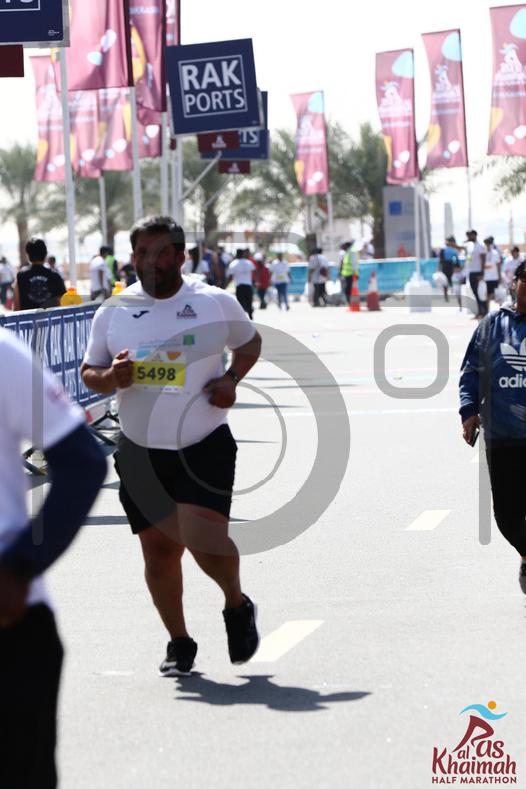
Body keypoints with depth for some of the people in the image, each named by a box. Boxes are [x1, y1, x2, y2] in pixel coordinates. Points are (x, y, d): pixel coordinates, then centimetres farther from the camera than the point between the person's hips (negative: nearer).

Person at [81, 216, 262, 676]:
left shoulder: (217, 304, -2)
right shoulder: (113, 313, 2)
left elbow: (250, 343, 15)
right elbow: (89, 372, 11)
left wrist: (232, 379, -4)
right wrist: (110, 378, -12)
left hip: (204, 446, -3)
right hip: (140, 452, 3)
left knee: (204, 538, -19)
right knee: (159, 551, 5)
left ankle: (237, 606, 12)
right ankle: (179, 643, 24)